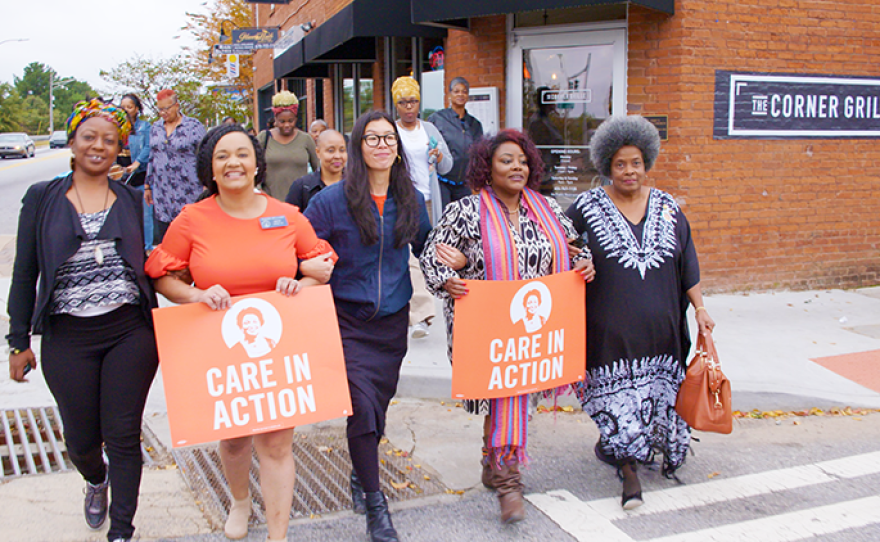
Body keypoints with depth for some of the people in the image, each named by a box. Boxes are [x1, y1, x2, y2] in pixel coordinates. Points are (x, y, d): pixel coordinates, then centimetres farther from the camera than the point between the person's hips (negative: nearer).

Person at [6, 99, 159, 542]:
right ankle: (96, 481, 46)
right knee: (82, 439, 10)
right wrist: (19, 340, 3)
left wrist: (155, 336, 7)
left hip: (130, 333, 0)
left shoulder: (133, 200, 8)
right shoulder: (42, 198, 4)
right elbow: (25, 273, 5)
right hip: (68, 338, 0)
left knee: (124, 436, 2)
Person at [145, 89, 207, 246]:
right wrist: (148, 186, 17)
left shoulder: (194, 126, -3)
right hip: (161, 194, 5)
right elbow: (152, 158, 19)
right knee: (159, 238, 4)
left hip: (187, 194, -5)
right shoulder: (156, 127, 13)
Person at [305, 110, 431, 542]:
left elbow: (426, 248, 17)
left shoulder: (411, 201, 4)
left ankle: (361, 473, 42)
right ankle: (375, 506, 6)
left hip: (392, 321, 4)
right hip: (347, 320, -4)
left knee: (378, 406, 14)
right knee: (362, 408, -10)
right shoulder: (333, 200, -8)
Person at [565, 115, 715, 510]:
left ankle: (614, 445, 32)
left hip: (659, 325, 4)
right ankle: (629, 468, 6)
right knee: (617, 391, -4)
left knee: (656, 388, 10)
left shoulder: (667, 207, 7)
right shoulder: (587, 208, -2)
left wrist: (699, 307, 7)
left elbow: (686, 264, 10)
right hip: (610, 326, -3)